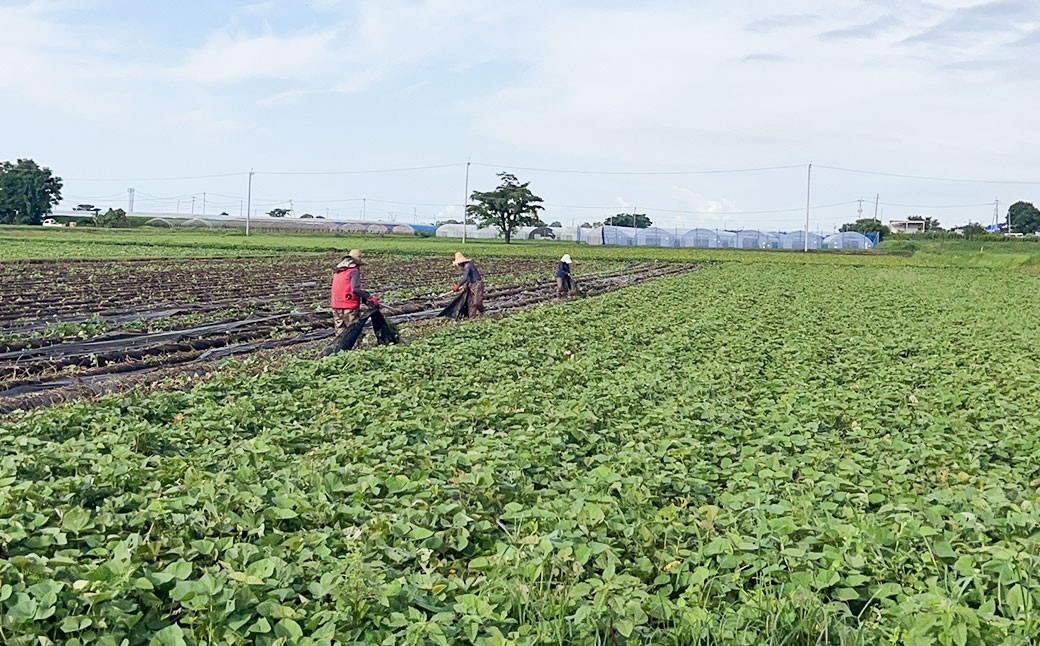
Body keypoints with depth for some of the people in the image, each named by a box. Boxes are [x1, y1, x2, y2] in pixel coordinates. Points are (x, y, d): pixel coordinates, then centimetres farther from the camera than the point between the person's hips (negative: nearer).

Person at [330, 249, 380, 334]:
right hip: (349, 307, -7)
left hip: (336, 306, 7)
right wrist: (370, 298, -18)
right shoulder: (354, 271, -8)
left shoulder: (338, 271, 15)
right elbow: (355, 289, -21)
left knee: (340, 331, 12)